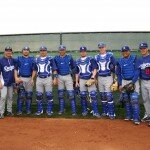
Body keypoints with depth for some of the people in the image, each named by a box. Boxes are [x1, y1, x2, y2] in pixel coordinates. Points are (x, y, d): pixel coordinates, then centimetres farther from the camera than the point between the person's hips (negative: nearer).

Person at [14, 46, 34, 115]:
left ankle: (28, 109, 14)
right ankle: (19, 110, 1)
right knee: (20, 95, -5)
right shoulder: (19, 59, 7)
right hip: (21, 78, -1)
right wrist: (16, 78, -9)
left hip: (29, 79, 2)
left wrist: (32, 79, -3)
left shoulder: (32, 59, 9)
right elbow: (15, 69, 4)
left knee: (29, 94, 5)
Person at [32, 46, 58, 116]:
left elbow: (54, 69, -2)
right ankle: (39, 110, 18)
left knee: (49, 95, -2)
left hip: (48, 79, -3)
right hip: (39, 79, 4)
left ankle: (49, 110, 10)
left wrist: (55, 78, -10)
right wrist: (32, 79, 10)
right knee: (39, 95, 5)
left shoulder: (50, 59, -2)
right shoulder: (37, 60, 10)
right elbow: (35, 70, 16)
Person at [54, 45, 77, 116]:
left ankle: (74, 110, -1)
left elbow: (73, 66, 10)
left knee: (71, 94, -5)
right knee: (60, 94, 8)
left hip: (68, 76, -2)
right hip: (60, 77, 2)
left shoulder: (69, 57, -2)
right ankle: (61, 109, 20)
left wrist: (69, 70, 7)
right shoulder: (56, 58, 3)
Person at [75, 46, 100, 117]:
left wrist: (92, 78, -20)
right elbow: (77, 72, 17)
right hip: (82, 80, 4)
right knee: (83, 96, 7)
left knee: (93, 95, -10)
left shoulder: (91, 59, -1)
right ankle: (84, 111, 20)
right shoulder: (78, 61, 12)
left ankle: (95, 112, -5)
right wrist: (76, 81, 14)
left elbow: (95, 69, -7)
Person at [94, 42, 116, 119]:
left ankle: (111, 113, -4)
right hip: (100, 78, 4)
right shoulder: (96, 57, 9)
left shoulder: (110, 55, -2)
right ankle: (105, 111, 20)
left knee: (109, 95, -9)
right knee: (102, 96, 9)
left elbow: (115, 66, 0)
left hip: (108, 77, -4)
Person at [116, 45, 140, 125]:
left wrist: (133, 82, -17)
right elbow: (118, 74, 13)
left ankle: (136, 118, -9)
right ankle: (128, 116, 20)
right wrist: (120, 84, 6)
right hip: (124, 82, 4)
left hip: (134, 81, -4)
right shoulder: (120, 61, 7)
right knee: (126, 99, 8)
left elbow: (137, 71, -9)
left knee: (134, 99, -11)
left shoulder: (134, 59, -4)